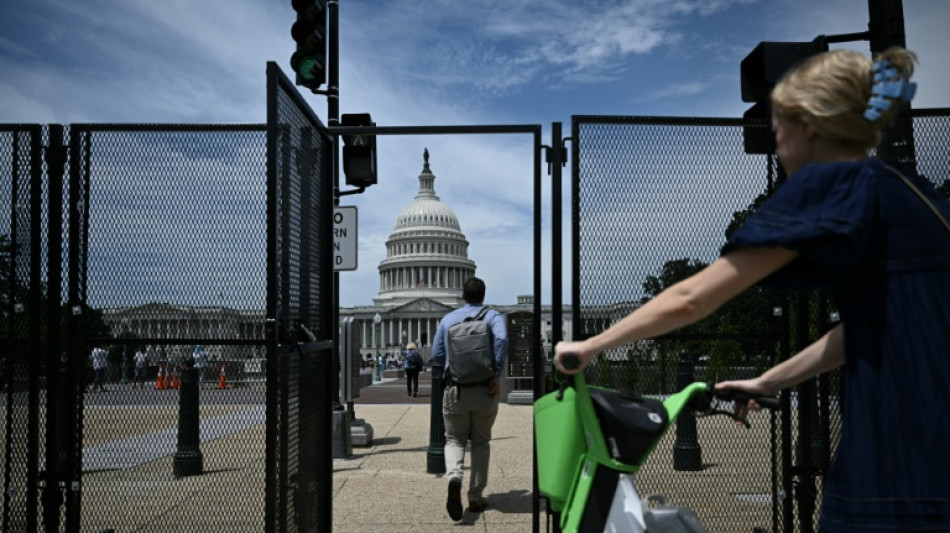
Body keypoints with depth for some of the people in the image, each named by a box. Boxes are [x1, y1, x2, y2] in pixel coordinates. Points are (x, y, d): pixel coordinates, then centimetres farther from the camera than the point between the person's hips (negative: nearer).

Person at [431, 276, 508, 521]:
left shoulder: (448, 319, 8)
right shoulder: (492, 316, 1)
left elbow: (436, 355, 7)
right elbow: (501, 339, -20)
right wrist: (496, 375, -16)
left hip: (455, 389, 1)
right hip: (485, 390, 0)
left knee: (455, 439, 10)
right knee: (481, 442, 14)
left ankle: (454, 476, -20)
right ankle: (476, 498, 17)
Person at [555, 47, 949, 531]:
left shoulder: (831, 187, -10)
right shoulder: (907, 192, 15)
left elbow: (689, 300, -10)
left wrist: (590, 346, 1)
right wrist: (769, 382, 27)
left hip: (902, 471, -8)